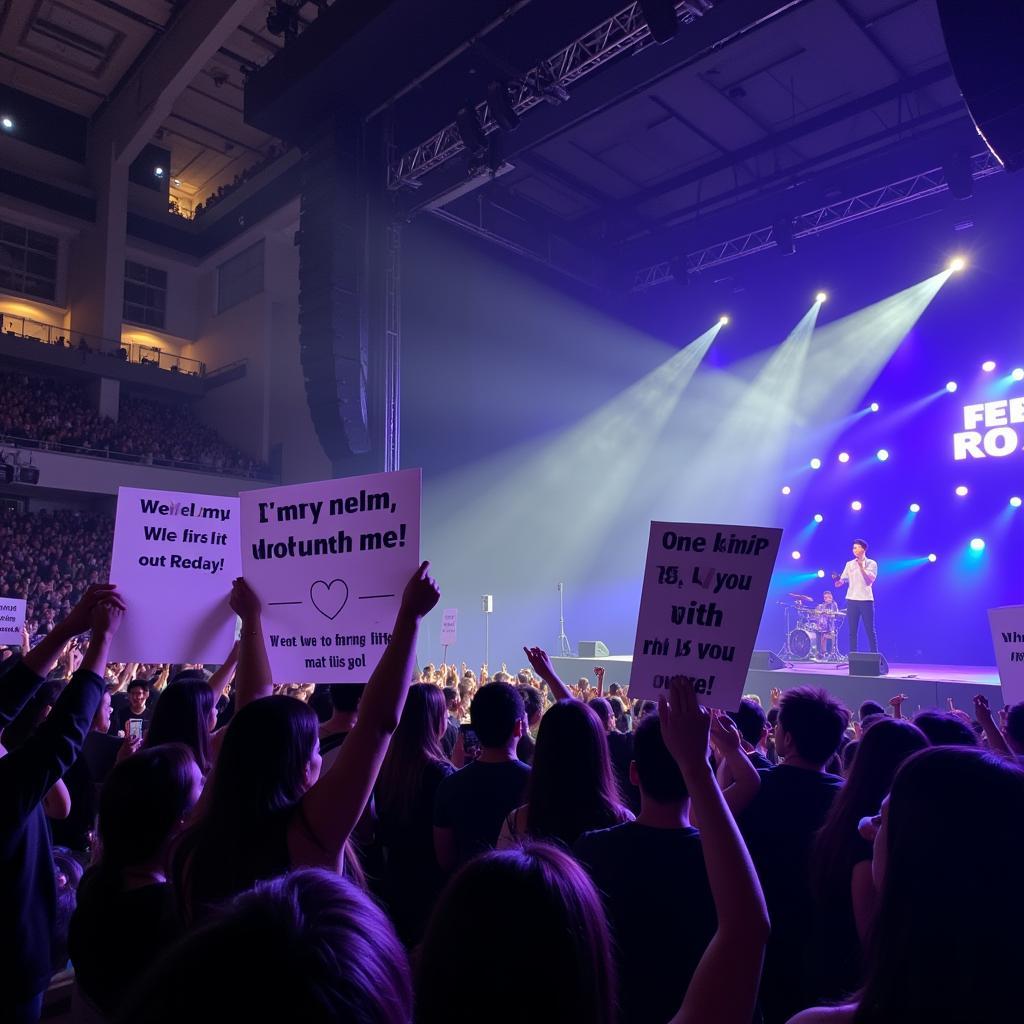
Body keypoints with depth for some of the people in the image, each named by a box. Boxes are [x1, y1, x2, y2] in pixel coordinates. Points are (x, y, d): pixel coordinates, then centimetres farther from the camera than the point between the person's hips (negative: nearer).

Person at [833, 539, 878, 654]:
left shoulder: (871, 563, 3)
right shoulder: (849, 564, 11)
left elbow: (869, 581, -10)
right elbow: (841, 582, 9)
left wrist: (861, 567, -17)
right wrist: (837, 580, -13)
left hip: (866, 600, -3)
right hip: (852, 600, 3)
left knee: (870, 631, -2)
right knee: (852, 631, 3)